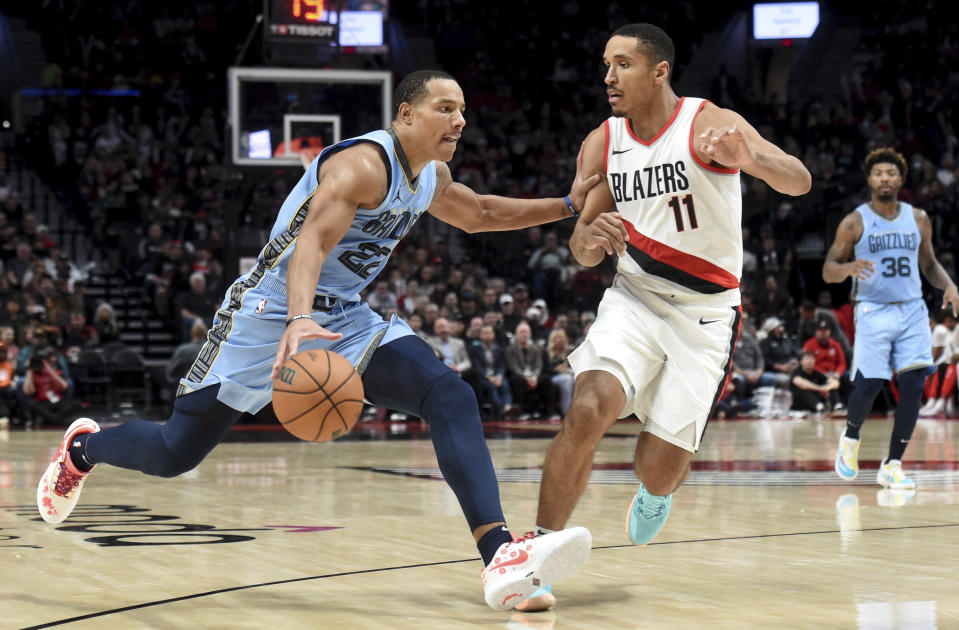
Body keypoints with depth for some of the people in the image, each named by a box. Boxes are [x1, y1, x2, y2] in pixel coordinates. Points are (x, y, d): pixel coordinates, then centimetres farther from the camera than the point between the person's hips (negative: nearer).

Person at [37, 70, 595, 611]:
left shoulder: (432, 177, 7)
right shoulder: (364, 164, -22)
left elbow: (480, 215, 29)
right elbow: (312, 241, -37)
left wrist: (568, 206, 20)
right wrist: (300, 320, -54)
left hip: (348, 320, 7)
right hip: (270, 315, -7)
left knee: (451, 395, -18)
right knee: (175, 453, -1)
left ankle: (501, 557, -31)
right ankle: (82, 446, 36)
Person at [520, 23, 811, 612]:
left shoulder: (710, 124, -14)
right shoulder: (602, 143, 1)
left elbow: (799, 181, -27)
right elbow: (582, 251, 7)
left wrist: (750, 159, -50)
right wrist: (590, 237, -19)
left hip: (706, 313, -3)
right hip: (635, 297, 3)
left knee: (659, 469, -3)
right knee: (588, 410, -25)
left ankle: (656, 492, 37)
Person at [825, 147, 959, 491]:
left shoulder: (918, 219, 9)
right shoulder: (854, 222, -2)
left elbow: (929, 263, 20)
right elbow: (828, 271, -1)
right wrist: (849, 268, -24)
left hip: (912, 310, 3)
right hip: (873, 311, -3)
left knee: (913, 385, -9)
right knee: (868, 385, -11)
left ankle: (892, 465, 0)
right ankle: (851, 437, 23)